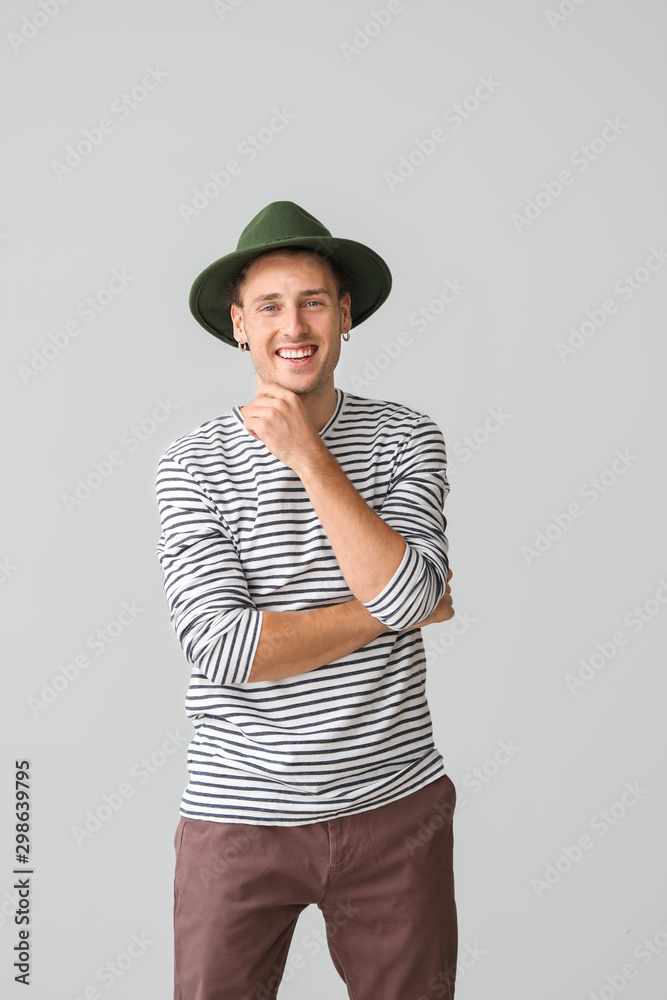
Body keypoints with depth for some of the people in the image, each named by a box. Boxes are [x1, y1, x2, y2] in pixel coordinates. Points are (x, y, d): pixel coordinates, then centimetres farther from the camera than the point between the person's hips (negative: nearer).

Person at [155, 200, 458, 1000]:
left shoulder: (406, 437, -1)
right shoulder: (192, 463, -5)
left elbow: (413, 591, -16)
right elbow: (224, 647, -16)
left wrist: (312, 460, -20)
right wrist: (396, 610, -12)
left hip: (395, 808, 2)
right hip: (239, 814, -1)